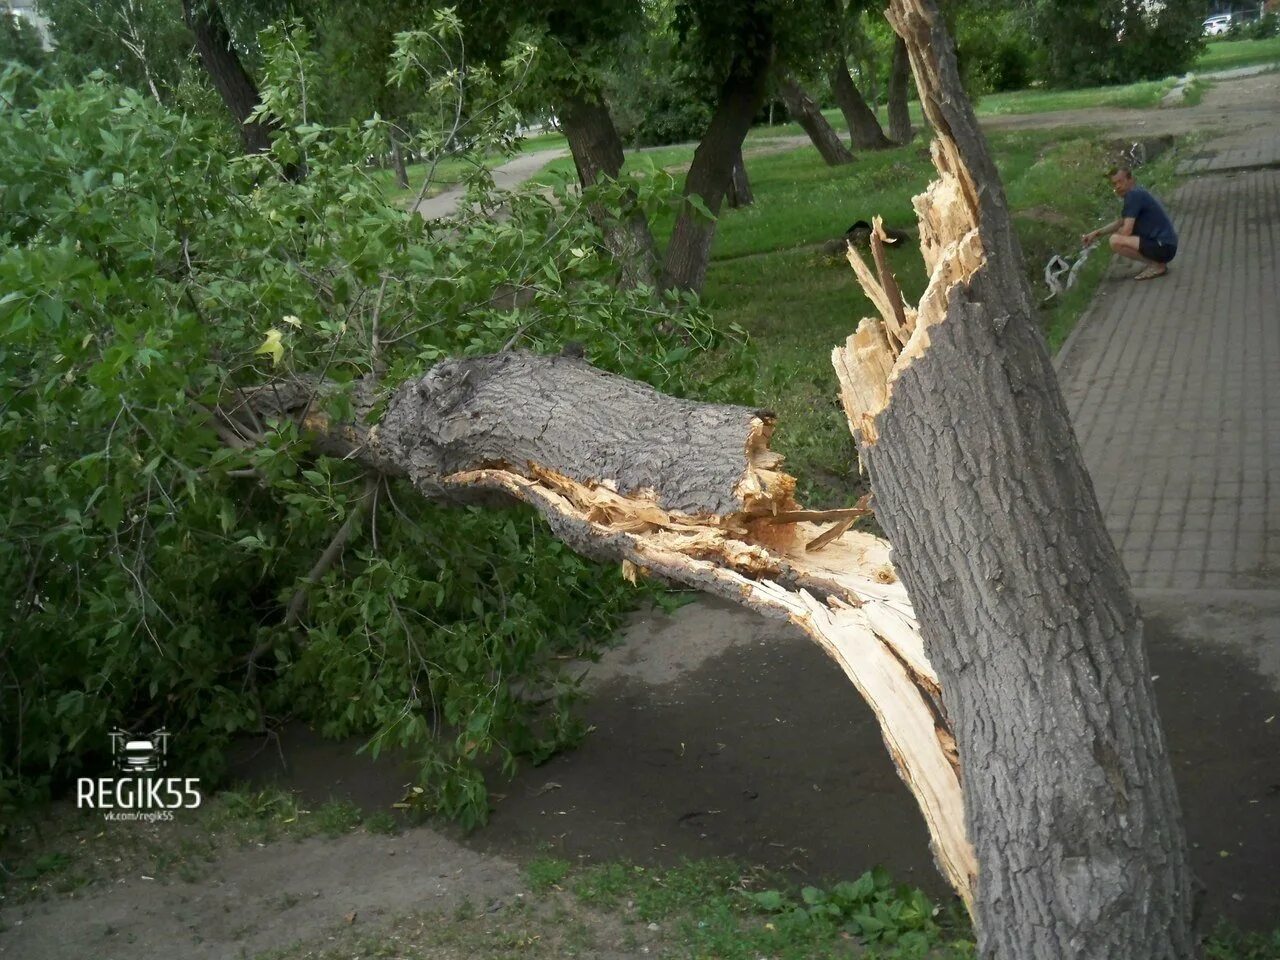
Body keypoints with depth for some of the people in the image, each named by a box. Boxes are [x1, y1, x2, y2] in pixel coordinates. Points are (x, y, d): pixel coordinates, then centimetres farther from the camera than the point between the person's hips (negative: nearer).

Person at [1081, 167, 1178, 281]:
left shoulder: (1133, 195, -16)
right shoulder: (1134, 194, 13)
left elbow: (1126, 231, -19)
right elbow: (1120, 223, 27)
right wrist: (1096, 233, 19)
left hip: (1164, 247, -10)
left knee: (1116, 241, -24)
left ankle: (1157, 265, -9)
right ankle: (1155, 261, 12)